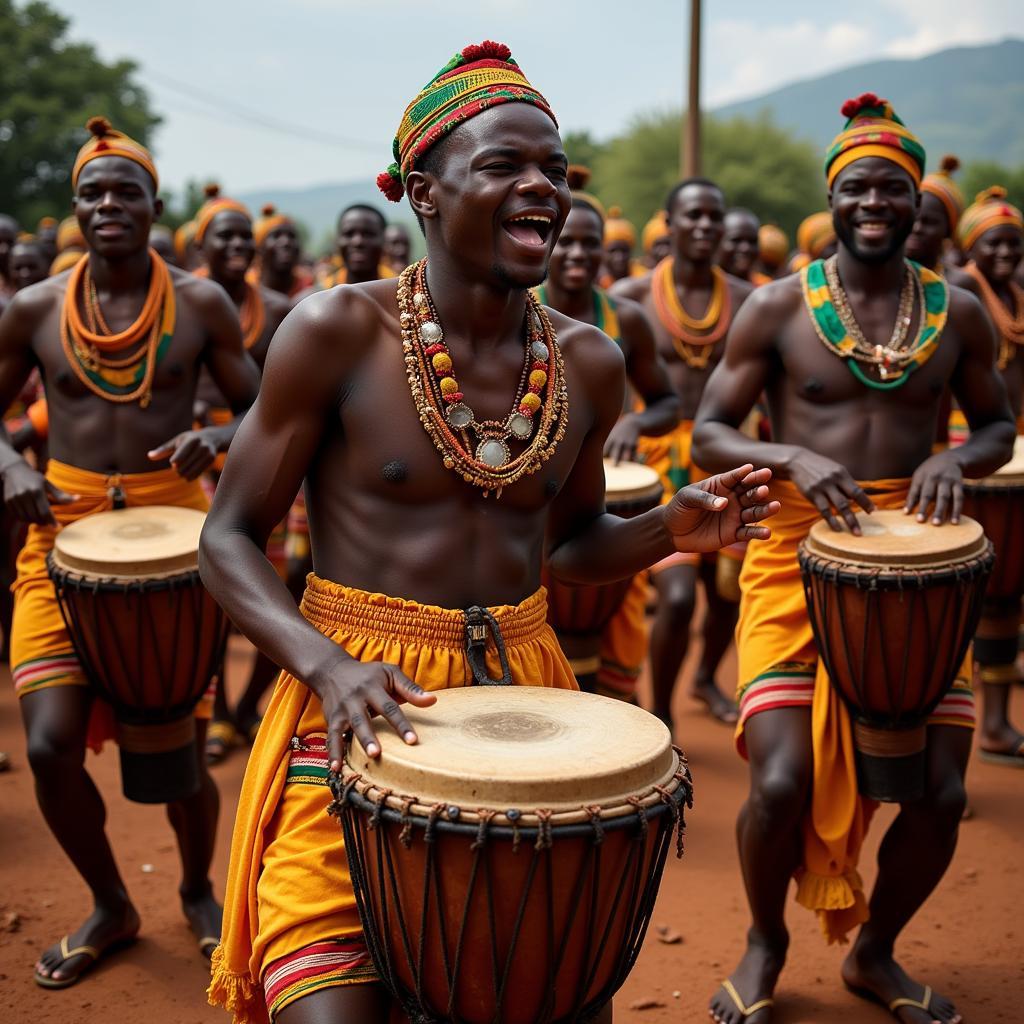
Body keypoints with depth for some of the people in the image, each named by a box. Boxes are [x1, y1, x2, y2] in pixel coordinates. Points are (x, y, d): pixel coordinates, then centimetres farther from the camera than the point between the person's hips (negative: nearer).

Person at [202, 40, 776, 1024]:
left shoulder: (588, 363, 4)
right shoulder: (339, 331, -10)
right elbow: (227, 539, -6)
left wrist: (670, 529, -3)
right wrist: (328, 664, -22)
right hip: (356, 706, -4)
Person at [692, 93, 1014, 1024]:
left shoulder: (959, 313, 6)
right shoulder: (777, 307, -1)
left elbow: (998, 423, 17)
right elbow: (708, 434, 0)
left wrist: (958, 460, -7)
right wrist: (793, 458, -20)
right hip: (798, 561, -2)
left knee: (939, 791, -2)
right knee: (781, 783, -14)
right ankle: (765, 942, 19)